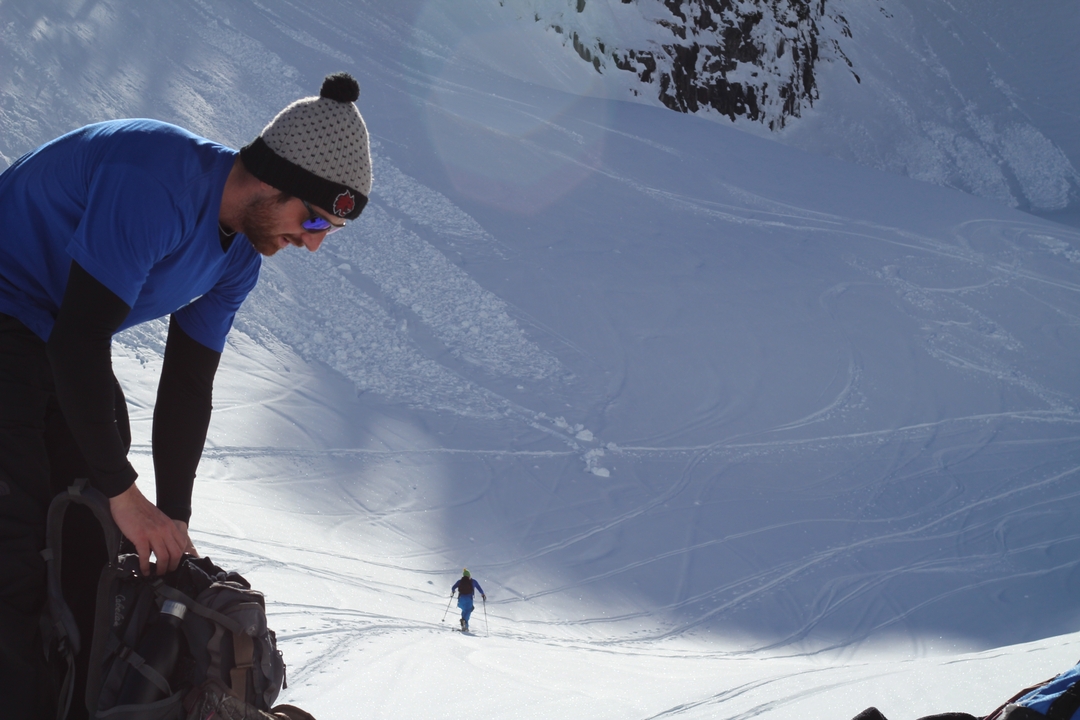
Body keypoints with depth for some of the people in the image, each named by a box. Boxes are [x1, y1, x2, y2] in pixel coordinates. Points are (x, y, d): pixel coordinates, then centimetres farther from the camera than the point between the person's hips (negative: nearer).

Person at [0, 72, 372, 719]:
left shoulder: (240, 256, -1)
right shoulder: (155, 186, -31)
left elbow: (188, 385, 4)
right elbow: (79, 343, -32)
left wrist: (174, 519, -3)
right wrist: (123, 492, -26)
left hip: (67, 346, 9)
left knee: (96, 542, 4)